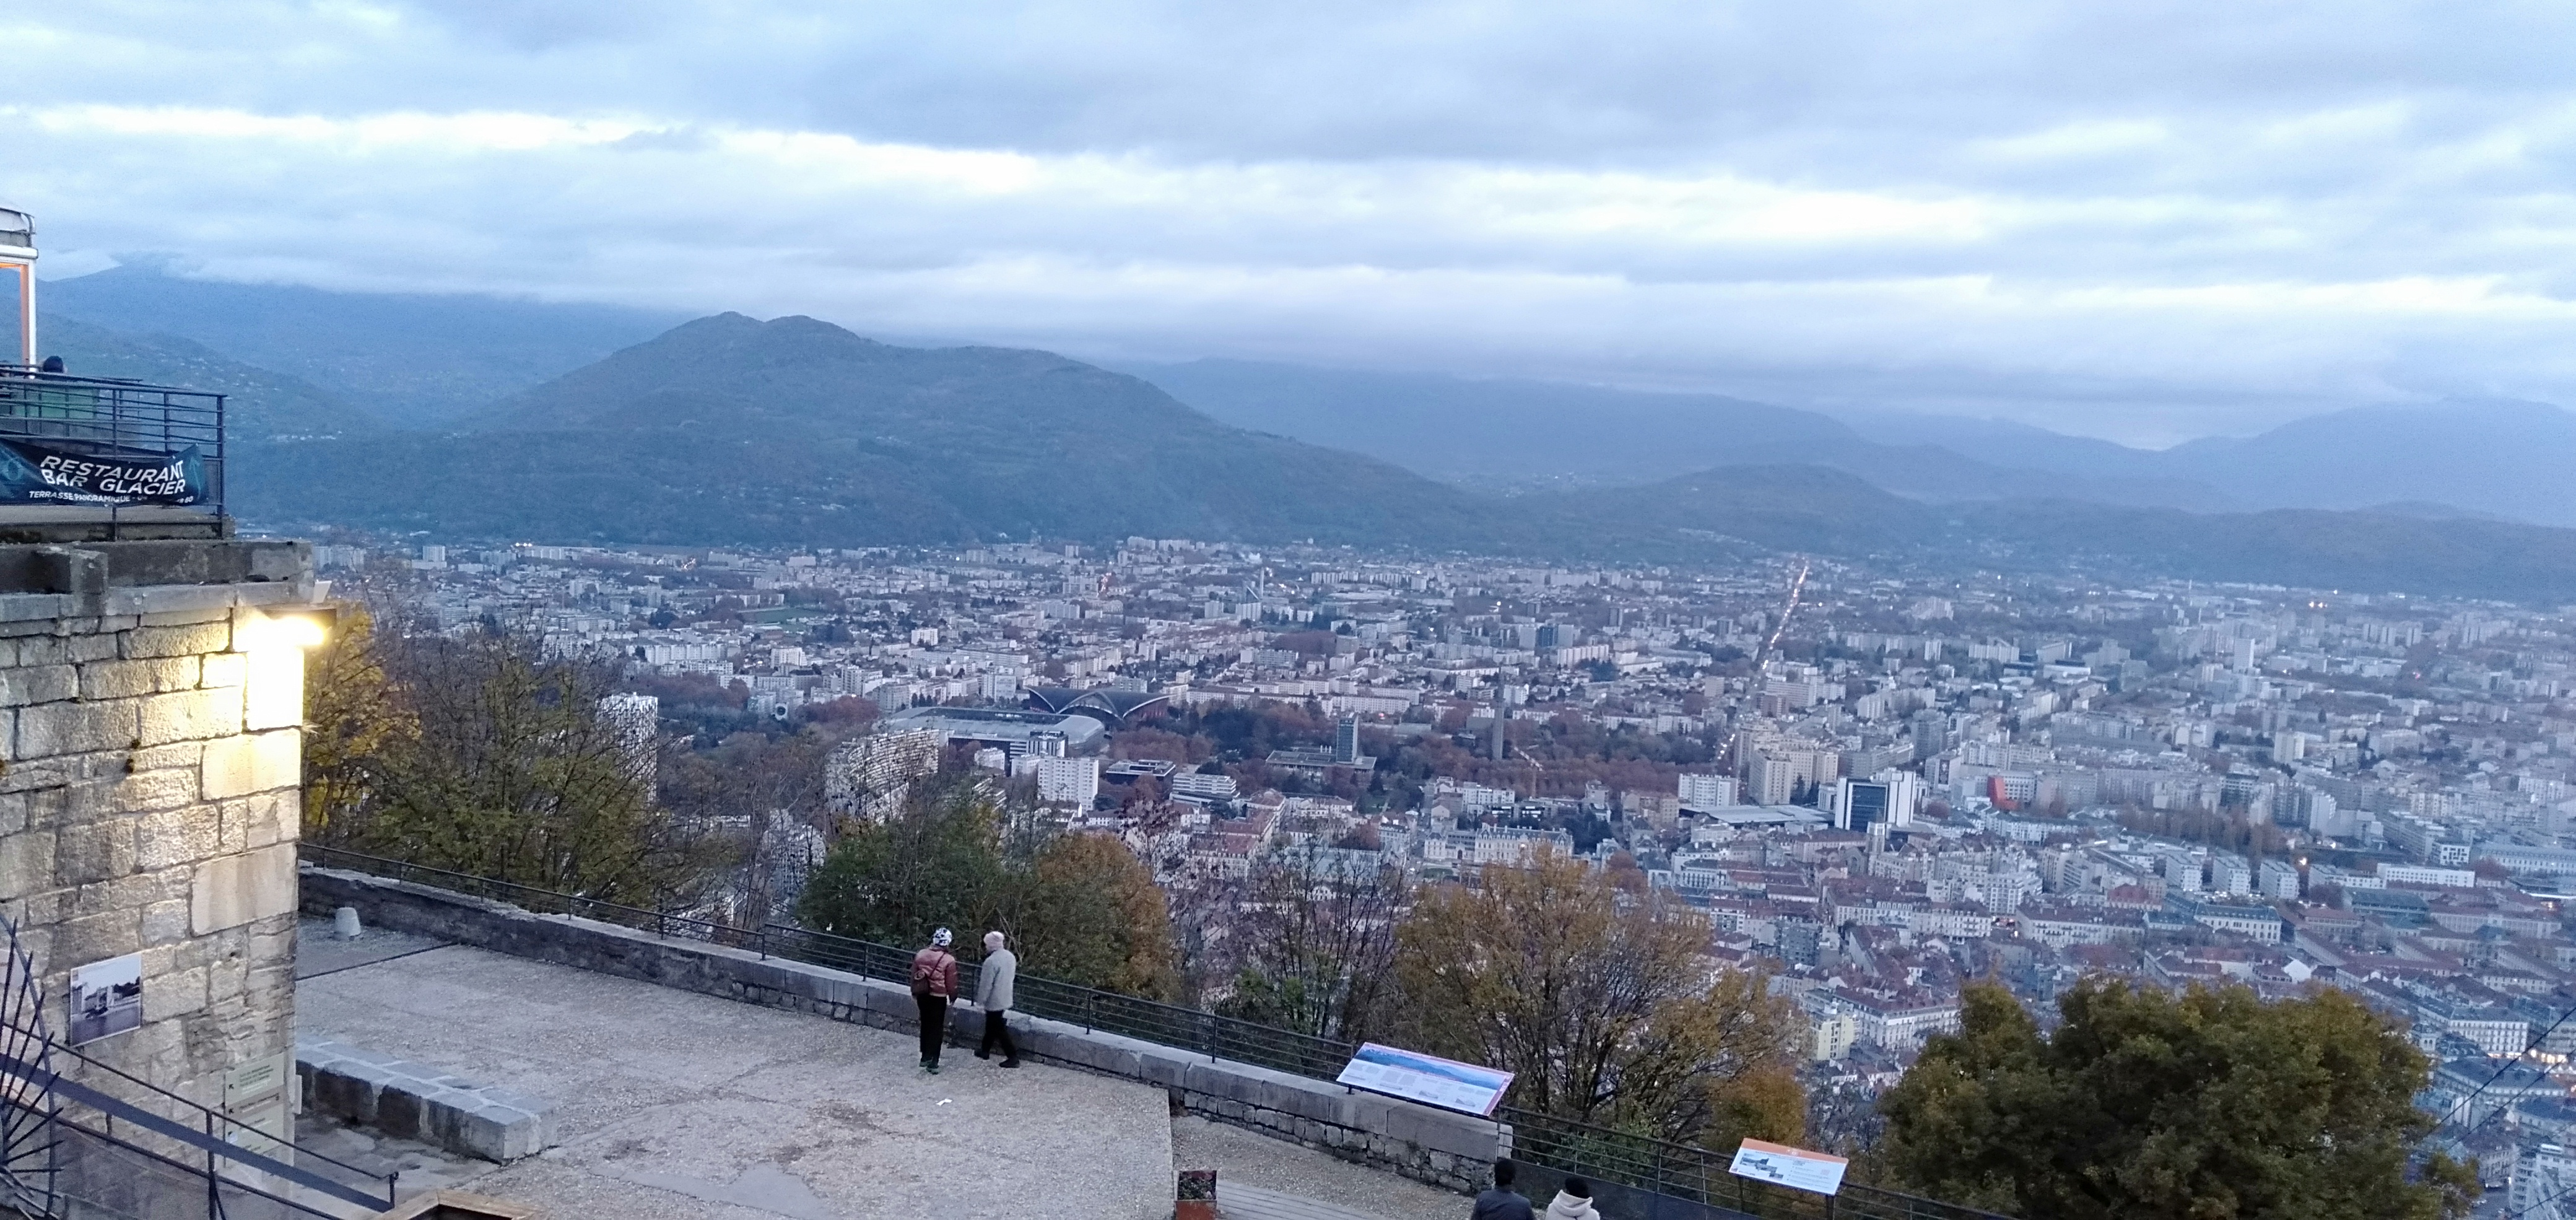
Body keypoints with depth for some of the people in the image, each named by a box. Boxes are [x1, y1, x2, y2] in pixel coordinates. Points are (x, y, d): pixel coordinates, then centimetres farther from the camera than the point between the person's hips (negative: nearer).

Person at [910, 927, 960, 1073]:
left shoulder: (920, 955, -1)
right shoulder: (949, 960, -15)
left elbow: (914, 977, 7)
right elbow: (951, 983, -9)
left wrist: (914, 994, 18)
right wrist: (953, 998, 7)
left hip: (922, 995, 5)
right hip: (938, 998, -5)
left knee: (925, 1025, 19)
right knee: (936, 1029, 4)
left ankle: (926, 1057, 28)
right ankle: (932, 1062, 4)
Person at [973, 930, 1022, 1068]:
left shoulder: (991, 961, -25)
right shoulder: (1010, 956, 2)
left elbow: (985, 985, -21)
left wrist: (980, 1002, -12)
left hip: (994, 1002, -8)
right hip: (1006, 999, 9)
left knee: (1000, 1030, 1)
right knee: (992, 1027, 23)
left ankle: (1013, 1057, 2)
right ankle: (985, 1050, 36)